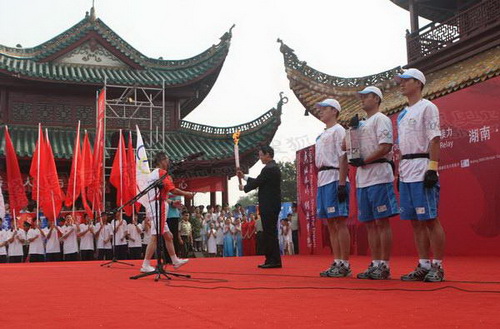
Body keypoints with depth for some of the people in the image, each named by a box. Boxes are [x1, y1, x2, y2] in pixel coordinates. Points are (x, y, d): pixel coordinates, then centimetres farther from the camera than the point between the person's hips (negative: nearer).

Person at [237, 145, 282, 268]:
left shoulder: (268, 169, -15)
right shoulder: (274, 167, 17)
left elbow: (257, 183, -13)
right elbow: (259, 181, 20)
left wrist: (244, 188, 5)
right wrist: (244, 177, 22)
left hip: (268, 206, -10)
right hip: (272, 204, 10)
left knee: (270, 232, -7)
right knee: (271, 232, 12)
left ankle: (274, 260, -5)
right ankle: (272, 260, 16)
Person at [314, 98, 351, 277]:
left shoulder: (338, 130, -3)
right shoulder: (322, 135, 23)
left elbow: (343, 158, -12)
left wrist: (342, 184, -19)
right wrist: (319, 183, 17)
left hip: (335, 180, -9)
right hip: (322, 181, 9)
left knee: (340, 222, -9)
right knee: (330, 223, 8)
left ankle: (345, 264, -5)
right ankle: (336, 263, 12)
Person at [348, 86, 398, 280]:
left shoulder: (381, 119, -1)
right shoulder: (361, 124, 24)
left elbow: (386, 147, -13)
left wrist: (363, 161, -14)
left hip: (378, 177, -9)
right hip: (362, 178, 9)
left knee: (382, 221, -7)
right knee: (369, 223, 7)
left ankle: (384, 266, -5)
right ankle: (375, 264, 11)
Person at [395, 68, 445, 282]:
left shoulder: (427, 107, -1)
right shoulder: (403, 114, 22)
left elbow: (434, 139, -10)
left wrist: (432, 169, -19)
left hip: (422, 171, -8)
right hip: (406, 173, 8)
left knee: (430, 218, -7)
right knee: (415, 220, 7)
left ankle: (437, 266, -1)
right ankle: (424, 266, 12)